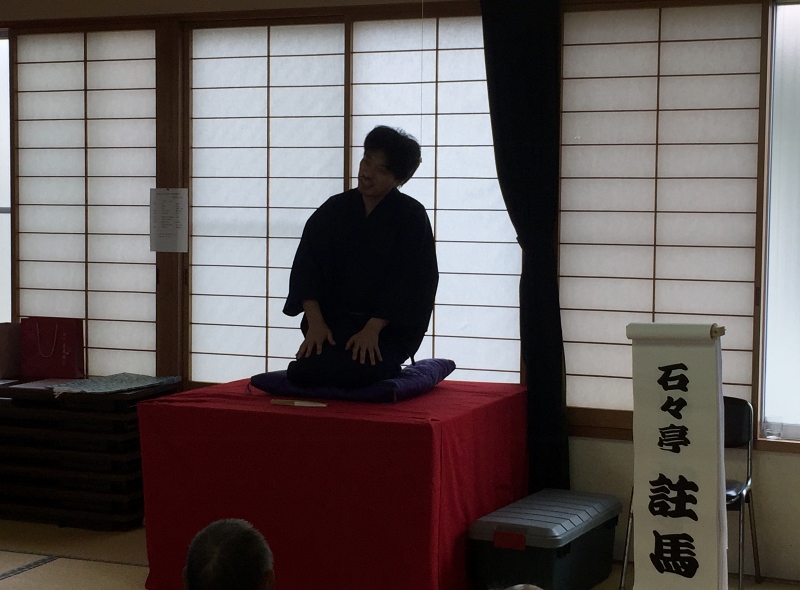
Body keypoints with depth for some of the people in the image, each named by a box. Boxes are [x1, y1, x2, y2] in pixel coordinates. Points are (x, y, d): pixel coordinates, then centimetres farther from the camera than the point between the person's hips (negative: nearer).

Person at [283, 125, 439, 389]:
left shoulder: (411, 216, -3)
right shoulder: (334, 209, 6)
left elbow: (409, 282, -9)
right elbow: (306, 266, 0)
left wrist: (372, 329, -19)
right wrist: (315, 321, -14)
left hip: (388, 327, -3)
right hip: (332, 320, 3)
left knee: (358, 371, -31)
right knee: (305, 371, -24)